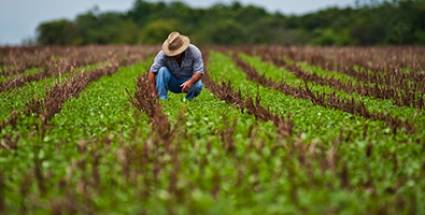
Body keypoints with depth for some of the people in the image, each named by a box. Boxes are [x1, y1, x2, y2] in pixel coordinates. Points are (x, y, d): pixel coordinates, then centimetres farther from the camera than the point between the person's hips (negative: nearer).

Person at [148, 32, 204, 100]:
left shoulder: (194, 52, -22)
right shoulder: (163, 54, -24)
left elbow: (199, 72, -23)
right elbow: (152, 72, -24)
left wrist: (190, 82, -43)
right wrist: (153, 92, -32)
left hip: (189, 80, 0)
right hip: (172, 83, 0)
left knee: (198, 86, -32)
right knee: (162, 70, -28)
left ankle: (188, 99, -1)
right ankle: (162, 99, -22)